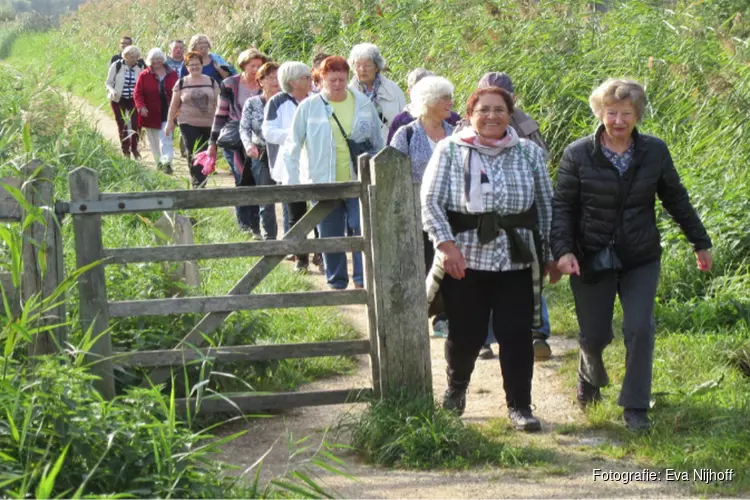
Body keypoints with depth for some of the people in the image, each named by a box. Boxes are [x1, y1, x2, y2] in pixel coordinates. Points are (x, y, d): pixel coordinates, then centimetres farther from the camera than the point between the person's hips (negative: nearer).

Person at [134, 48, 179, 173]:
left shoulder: (172, 74, 3)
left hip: (167, 114, -1)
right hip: (151, 115, 1)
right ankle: (159, 161, 23)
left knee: (165, 139, -11)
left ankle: (166, 162, -19)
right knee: (154, 140, 10)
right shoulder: (144, 75, -1)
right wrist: (141, 106, -17)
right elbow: (138, 93, -1)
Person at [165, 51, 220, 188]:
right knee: (193, 154, -11)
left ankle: (200, 183, 16)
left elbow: (218, 103, 11)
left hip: (208, 125, 2)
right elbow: (174, 104, 8)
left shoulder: (211, 82, 9)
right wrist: (170, 122, 5)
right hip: (188, 124, -2)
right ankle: (198, 184, -11)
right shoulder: (181, 83, 5)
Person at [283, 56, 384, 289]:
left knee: (363, 229, -9)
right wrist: (292, 180, -1)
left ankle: (363, 281, -2)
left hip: (359, 181, 0)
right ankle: (337, 283, 19)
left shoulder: (364, 104, 3)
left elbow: (378, 143, 12)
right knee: (330, 236, 7)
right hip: (324, 182, 0)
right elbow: (293, 147, 3)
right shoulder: (308, 107, -2)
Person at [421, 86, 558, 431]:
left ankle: (519, 407, 11)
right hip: (465, 260, -1)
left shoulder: (529, 153, 8)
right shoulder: (450, 151, 1)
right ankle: (455, 389, 36)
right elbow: (430, 202, -4)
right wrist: (446, 244, -16)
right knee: (465, 334, 7)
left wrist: (551, 254, 10)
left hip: (517, 260, 1)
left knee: (516, 335, -2)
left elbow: (546, 205, 12)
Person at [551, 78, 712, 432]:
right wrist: (563, 250, -19)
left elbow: (676, 199, 9)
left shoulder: (655, 152, -2)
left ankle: (636, 408, 3)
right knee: (594, 335, 6)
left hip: (641, 260, 1)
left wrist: (700, 243, 14)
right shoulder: (578, 155, -8)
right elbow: (561, 206, -6)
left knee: (640, 329, -10)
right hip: (591, 260, -1)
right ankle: (590, 376, 42)